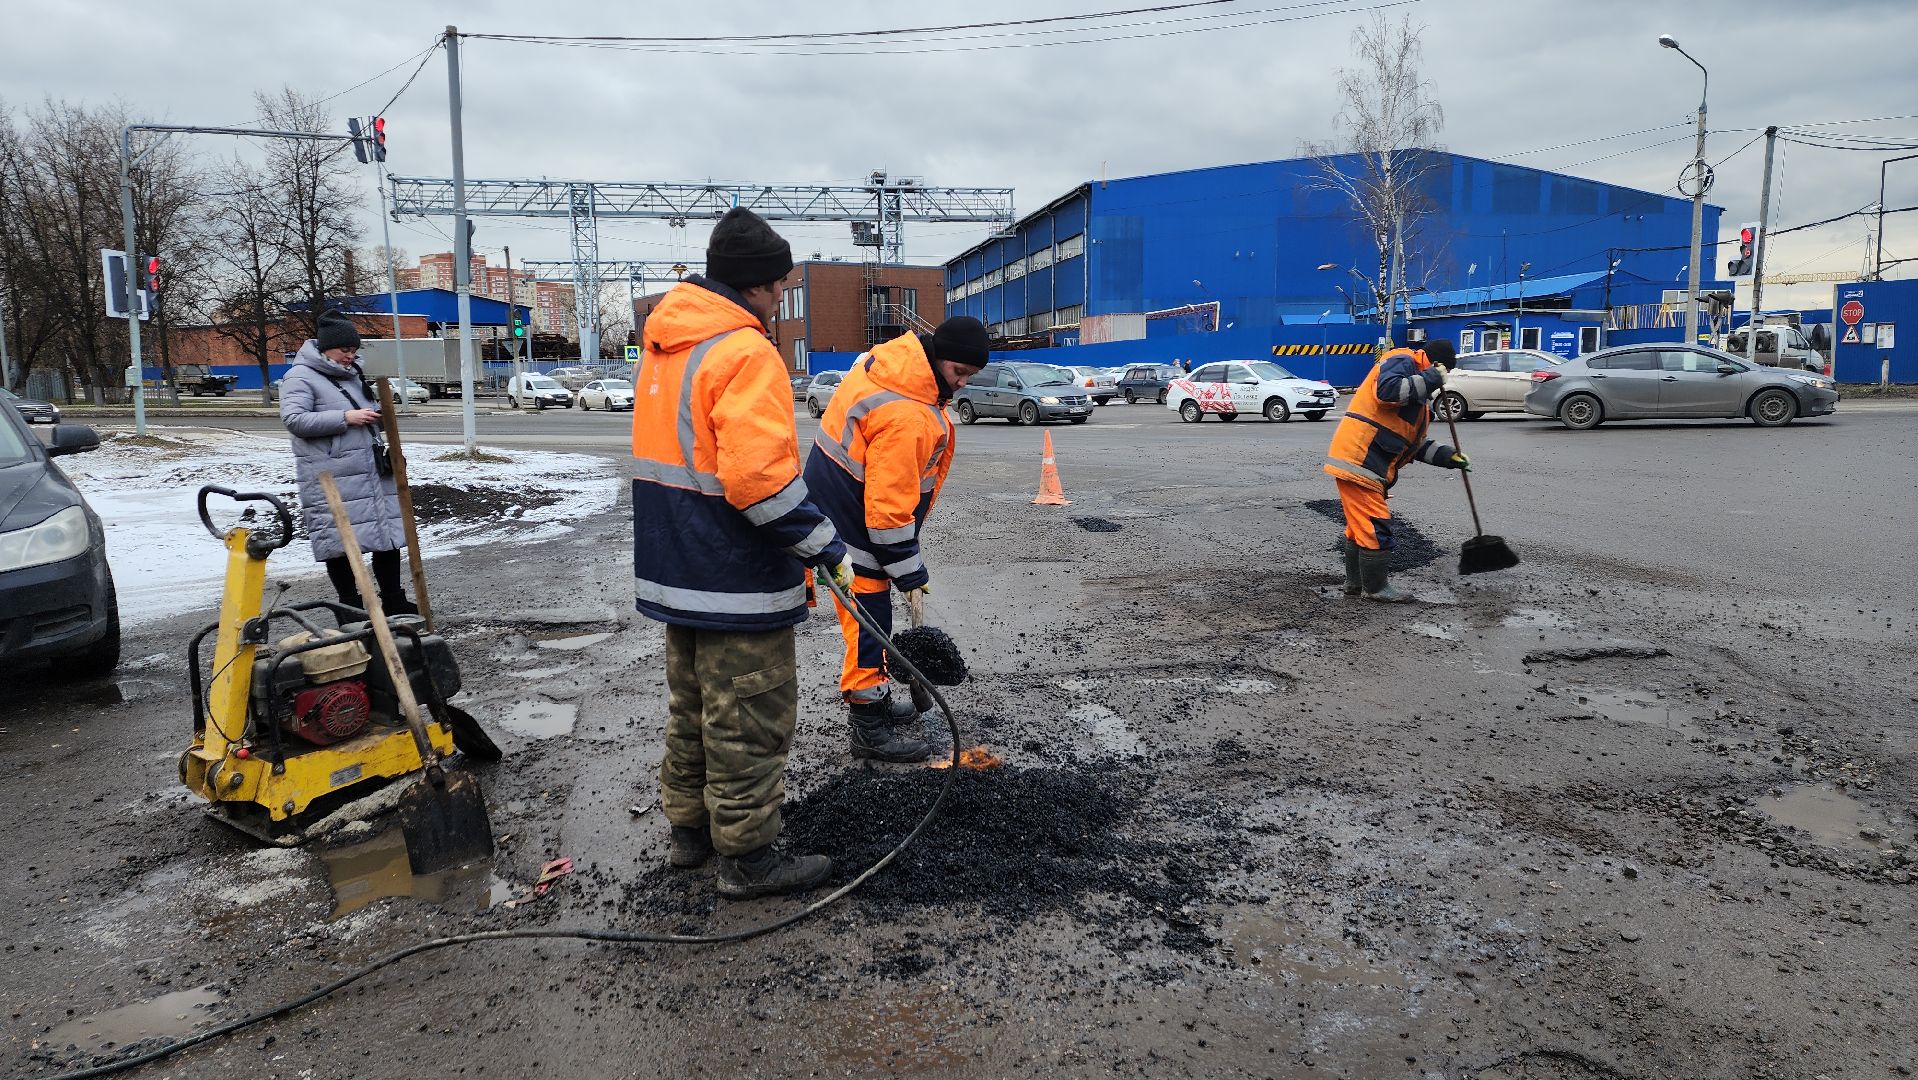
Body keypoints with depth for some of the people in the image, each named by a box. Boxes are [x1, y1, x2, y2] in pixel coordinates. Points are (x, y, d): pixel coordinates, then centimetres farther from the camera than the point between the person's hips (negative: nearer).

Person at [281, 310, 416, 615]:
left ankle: (393, 601, 19)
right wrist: (345, 418, -21)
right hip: (332, 480, -7)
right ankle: (350, 607, 10)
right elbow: (293, 419, -18)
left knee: (388, 533, 8)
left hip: (373, 473, 7)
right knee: (341, 542, -2)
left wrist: (380, 413, 6)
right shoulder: (301, 377, -6)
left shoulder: (352, 374, 17)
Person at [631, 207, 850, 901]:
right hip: (737, 584, -9)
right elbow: (760, 478, -28)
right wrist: (821, 544, -18)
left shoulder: (663, 344, 12)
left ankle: (689, 828, 34)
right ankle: (747, 857, 15)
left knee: (693, 707, 22)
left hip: (673, 572, 10)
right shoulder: (745, 353, -19)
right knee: (749, 721, 3)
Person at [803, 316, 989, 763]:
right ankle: (870, 730, 7)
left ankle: (877, 697, 34)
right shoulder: (906, 417, -31)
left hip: (840, 501, 10)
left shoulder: (888, 360, 0)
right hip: (851, 524, -10)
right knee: (869, 621, -2)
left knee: (871, 616, 20)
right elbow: (888, 506, -27)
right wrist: (910, 571, -17)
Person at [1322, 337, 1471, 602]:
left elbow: (1415, 444, 24)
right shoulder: (1402, 361, -4)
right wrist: (1431, 378, -17)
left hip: (1361, 464, 11)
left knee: (1360, 525, 19)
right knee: (1375, 527, -4)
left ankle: (1356, 582, 31)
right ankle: (1376, 588, 6)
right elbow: (1387, 390, -26)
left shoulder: (1420, 400, 25)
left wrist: (1448, 456, 12)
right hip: (1358, 461, -11)